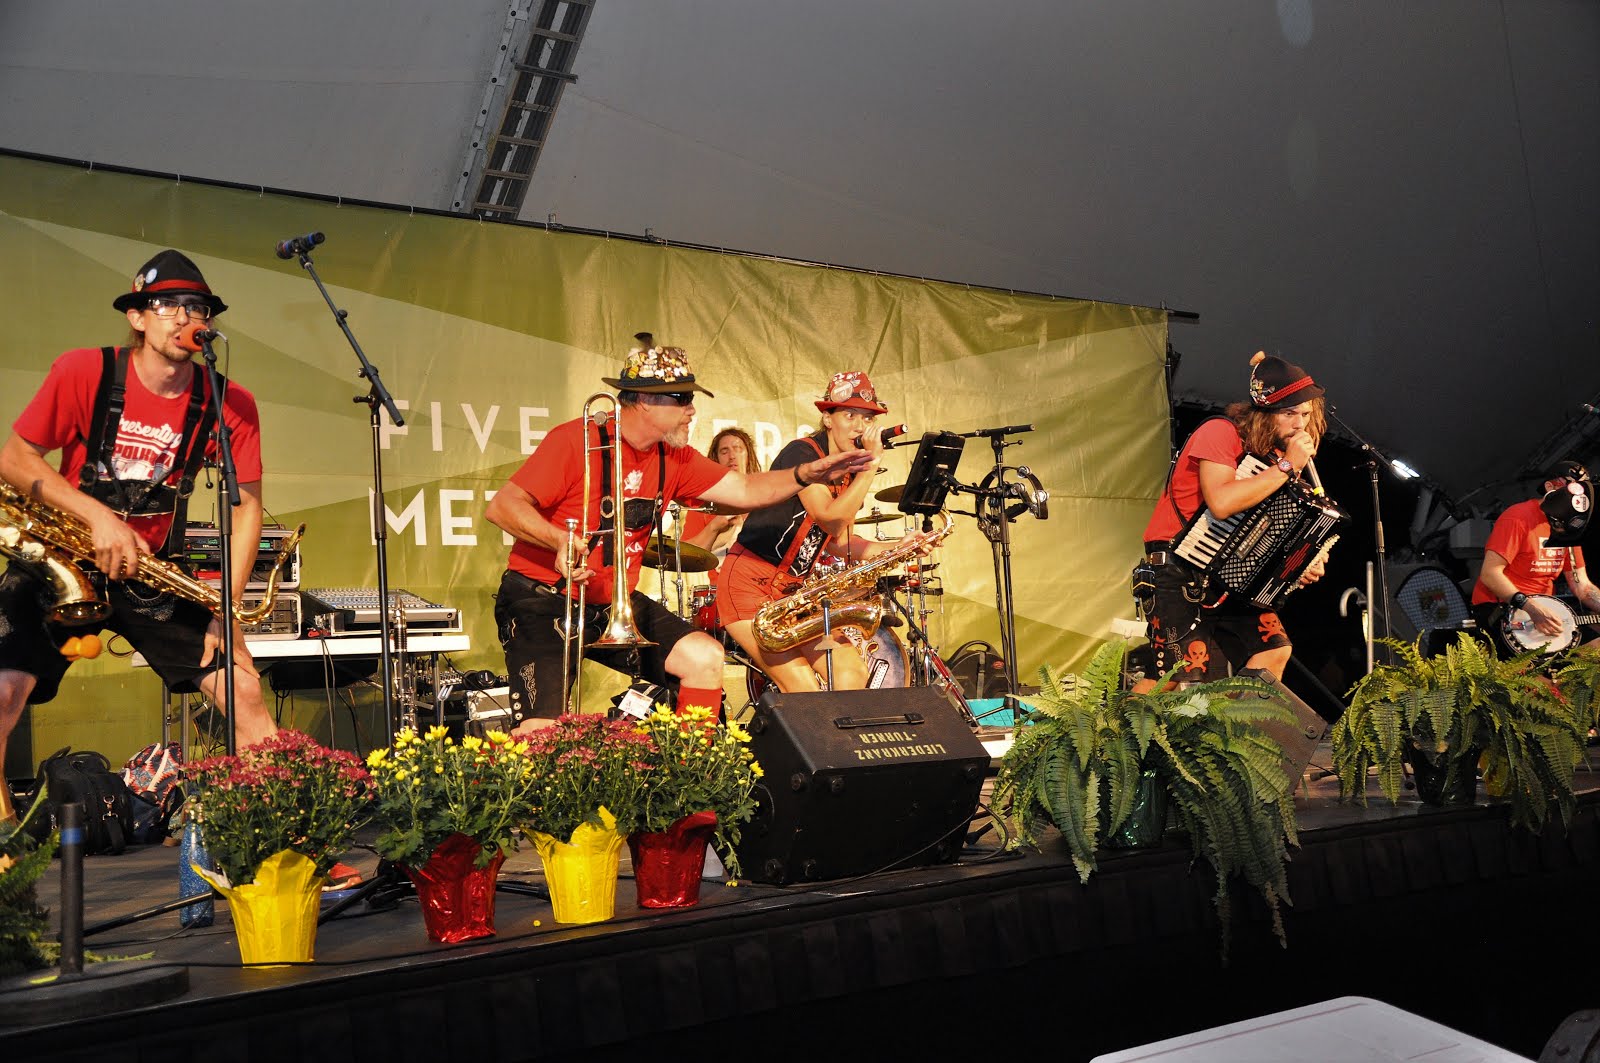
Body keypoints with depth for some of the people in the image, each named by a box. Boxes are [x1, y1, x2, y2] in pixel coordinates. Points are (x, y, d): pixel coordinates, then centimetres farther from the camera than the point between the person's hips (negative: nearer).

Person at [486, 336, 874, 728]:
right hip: (543, 600, -7)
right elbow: (501, 506, -20)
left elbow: (746, 490, 6)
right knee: (541, 733, -22)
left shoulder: (674, 459, 4)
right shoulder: (577, 441, -17)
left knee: (705, 657, -3)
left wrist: (807, 474, -11)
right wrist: (560, 540, -36)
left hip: (615, 604, 7)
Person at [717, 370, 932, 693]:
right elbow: (831, 519, -26)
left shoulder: (849, 471, 10)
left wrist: (896, 546, -2)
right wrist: (871, 464, -23)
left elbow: (838, 542, 10)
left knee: (853, 674, -3)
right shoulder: (800, 454, -15)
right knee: (805, 691, -17)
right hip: (750, 586, -8)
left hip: (796, 590, 9)